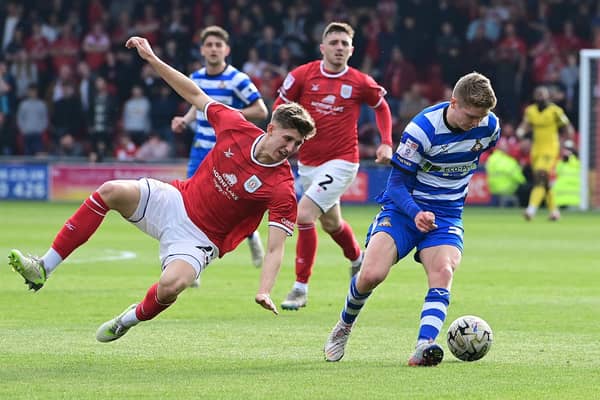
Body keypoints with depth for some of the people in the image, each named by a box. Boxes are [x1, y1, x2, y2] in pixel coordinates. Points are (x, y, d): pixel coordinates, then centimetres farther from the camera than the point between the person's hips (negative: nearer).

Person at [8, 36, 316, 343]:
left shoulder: (282, 188, -19)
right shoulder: (238, 128, -9)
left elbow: (275, 248, -21)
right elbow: (195, 95, 5)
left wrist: (264, 291, -37)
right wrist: (152, 59, 1)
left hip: (199, 238, -4)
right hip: (176, 200, 4)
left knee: (171, 285, -33)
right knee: (111, 191, -21)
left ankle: (133, 318, 6)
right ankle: (43, 269, -16)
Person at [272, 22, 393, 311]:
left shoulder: (361, 83, -7)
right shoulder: (302, 75, -5)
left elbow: (381, 106, 12)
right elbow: (279, 109, 6)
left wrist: (386, 143, 2)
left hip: (341, 161, -4)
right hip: (307, 162, 4)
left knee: (304, 213, -20)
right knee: (330, 223, 21)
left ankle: (301, 287, -12)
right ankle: (357, 259, 54)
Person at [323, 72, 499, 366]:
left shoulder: (489, 126, -6)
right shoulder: (422, 128, -21)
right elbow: (397, 184, -17)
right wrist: (416, 213, -35)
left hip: (447, 215, 3)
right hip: (404, 209, -3)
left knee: (442, 272, -27)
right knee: (371, 275, -20)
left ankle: (424, 346, -41)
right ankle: (345, 325, 12)